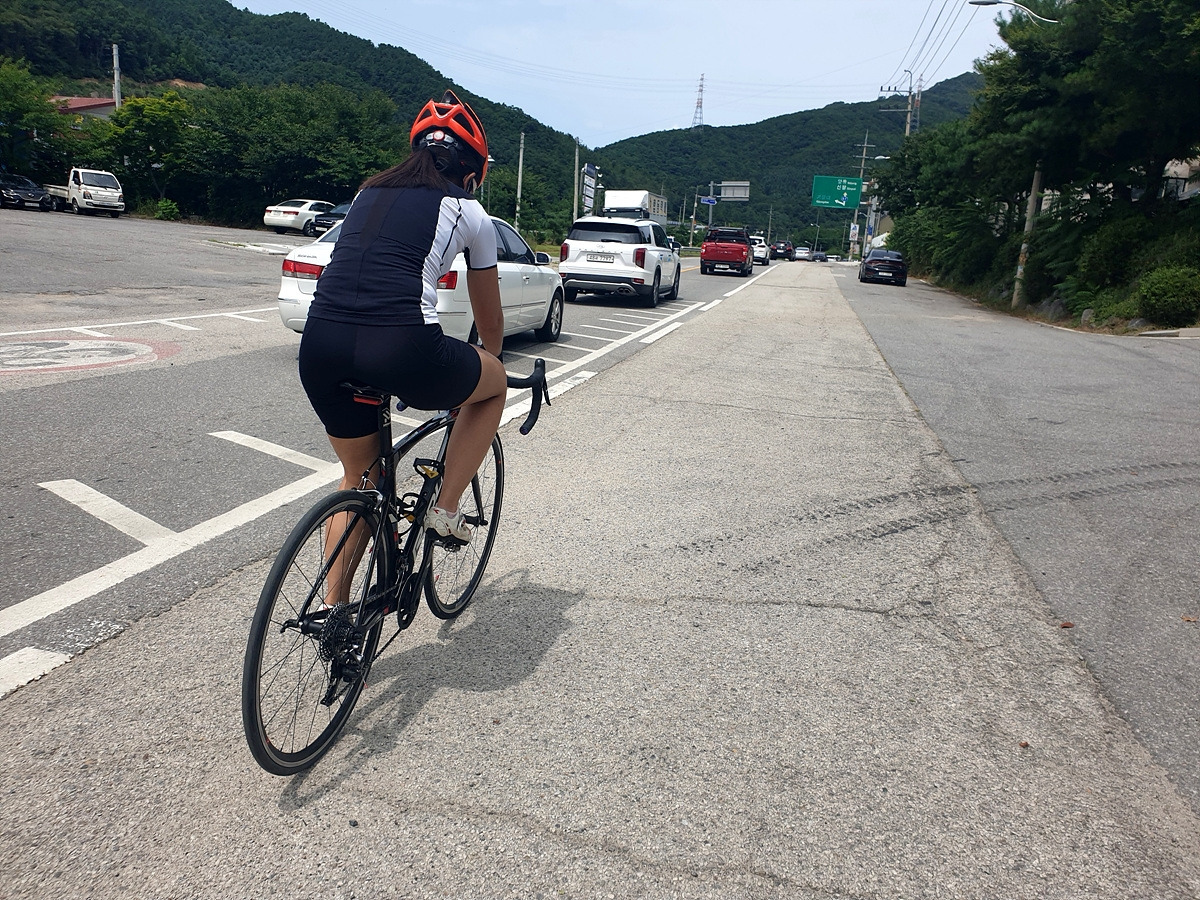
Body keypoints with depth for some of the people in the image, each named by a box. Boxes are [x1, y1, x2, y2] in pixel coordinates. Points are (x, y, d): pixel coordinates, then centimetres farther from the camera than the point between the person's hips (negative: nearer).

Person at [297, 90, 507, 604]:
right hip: (400, 348, -5)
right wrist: (485, 366, 48)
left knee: (358, 476, 29)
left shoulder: (369, 193, 28)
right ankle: (446, 510, 23)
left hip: (319, 348, 6)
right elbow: (490, 319, 26)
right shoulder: (470, 213, 16)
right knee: (496, 383, 27)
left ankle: (333, 605, 31)